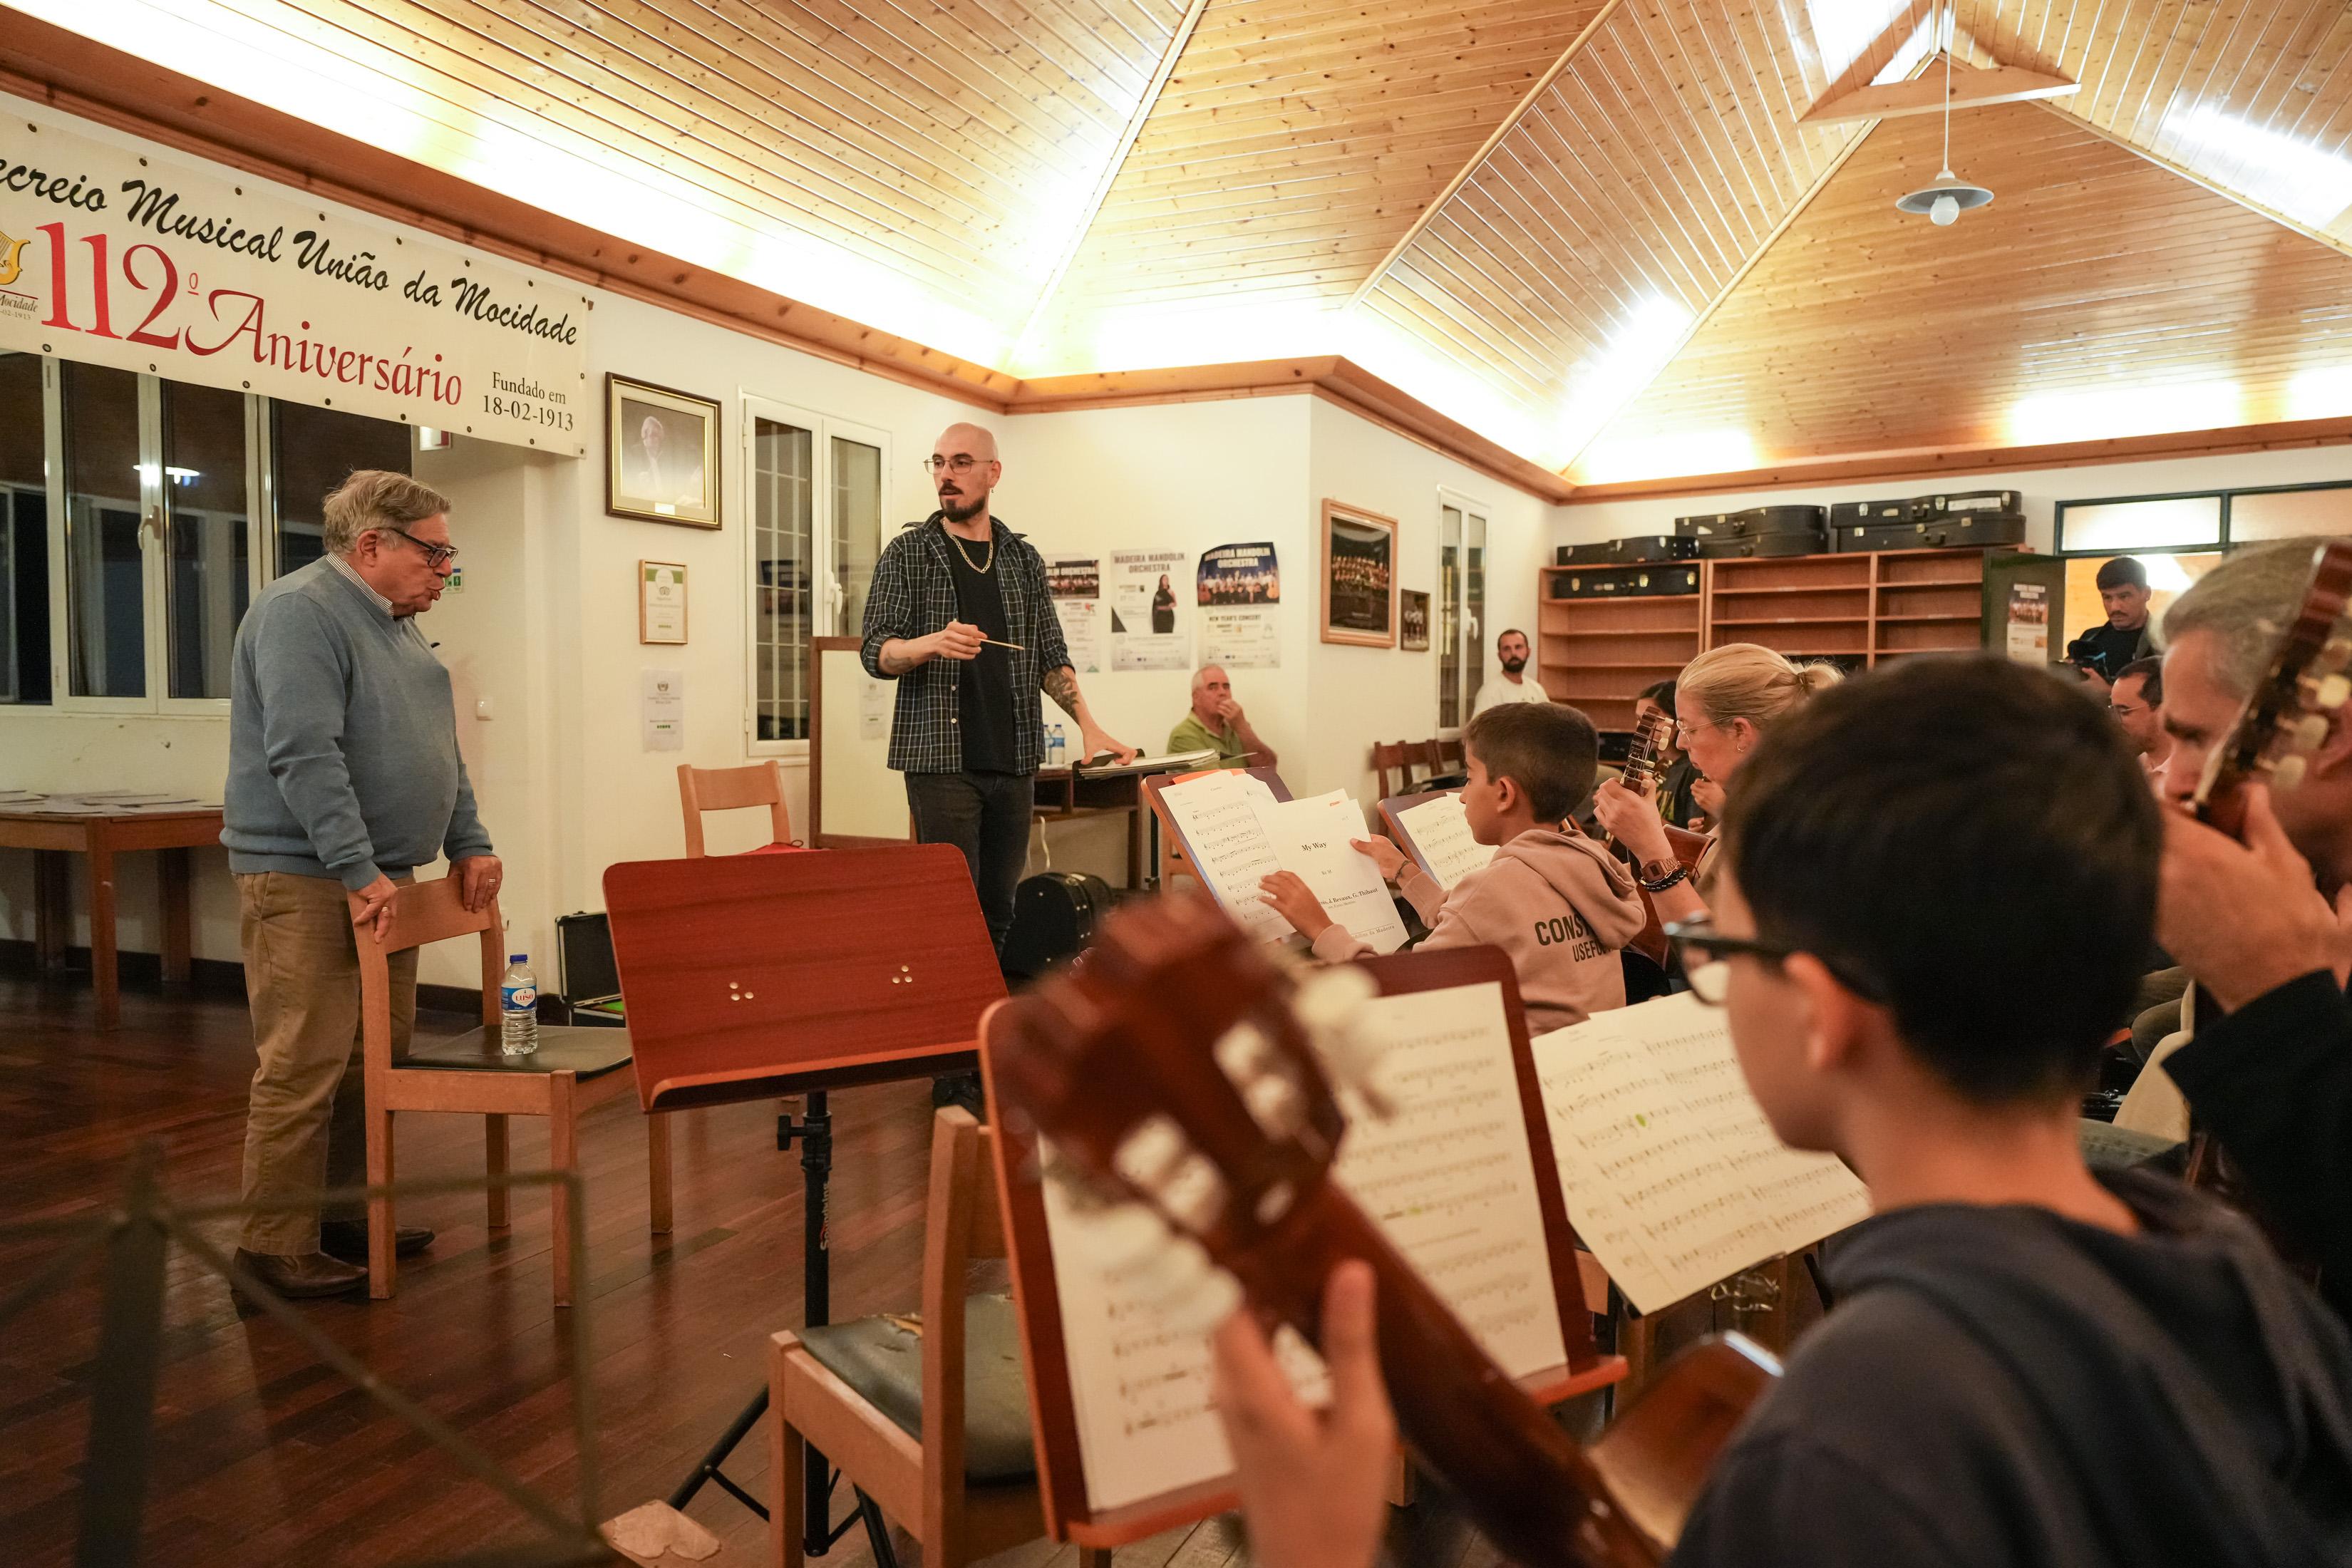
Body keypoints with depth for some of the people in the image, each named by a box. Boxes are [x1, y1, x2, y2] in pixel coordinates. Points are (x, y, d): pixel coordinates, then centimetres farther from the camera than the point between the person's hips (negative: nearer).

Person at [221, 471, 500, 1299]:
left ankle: (348, 1214, 24)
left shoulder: (396, 625, 16)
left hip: (380, 876, 9)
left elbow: (440, 747, 21)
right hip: (306, 880, -9)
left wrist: (468, 844, 12)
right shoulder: (301, 612, -14)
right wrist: (358, 870, -24)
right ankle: (276, 1244, 4)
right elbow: (306, 757, -23)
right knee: (305, 1067, -7)